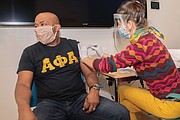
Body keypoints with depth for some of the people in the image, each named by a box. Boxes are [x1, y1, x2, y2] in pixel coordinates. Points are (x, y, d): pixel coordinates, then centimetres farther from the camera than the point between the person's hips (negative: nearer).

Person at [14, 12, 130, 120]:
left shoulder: (74, 45, 11)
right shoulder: (30, 52, 6)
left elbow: (89, 72, 9)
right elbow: (23, 84, -5)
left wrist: (94, 89, -14)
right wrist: (24, 108, -27)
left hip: (80, 98, 2)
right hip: (50, 103, -1)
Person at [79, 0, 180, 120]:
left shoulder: (143, 44, -26)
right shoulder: (147, 38, 4)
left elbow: (108, 65, -21)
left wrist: (84, 58, -5)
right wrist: (103, 55, 15)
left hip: (170, 103, -8)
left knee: (122, 91, 3)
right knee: (125, 106, 13)